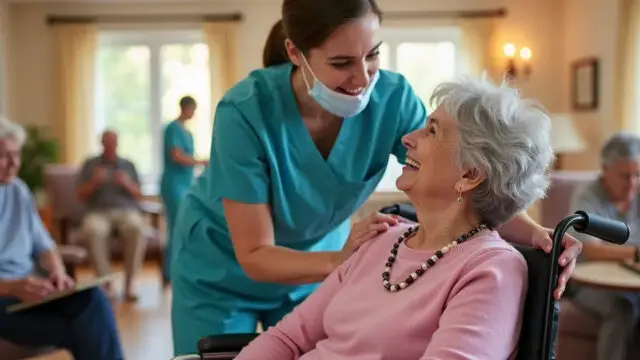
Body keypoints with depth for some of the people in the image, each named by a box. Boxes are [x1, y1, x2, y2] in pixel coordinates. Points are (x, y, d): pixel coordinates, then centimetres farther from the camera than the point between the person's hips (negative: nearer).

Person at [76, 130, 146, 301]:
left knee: (137, 230, -36)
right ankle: (106, 284, -33)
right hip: (98, 211, -1)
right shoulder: (90, 164, 16)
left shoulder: (128, 165, 20)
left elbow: (138, 195, 13)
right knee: (93, 231, -38)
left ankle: (129, 284, -31)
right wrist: (94, 182, -9)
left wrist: (127, 184, -7)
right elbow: (81, 195, 9)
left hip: (126, 210, 1)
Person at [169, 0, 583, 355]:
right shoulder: (246, 111, -32)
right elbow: (254, 256, -28)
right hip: (224, 270, -2)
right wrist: (339, 260, -45)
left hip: (314, 266, 3)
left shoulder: (393, 98, -23)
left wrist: (538, 234, -37)